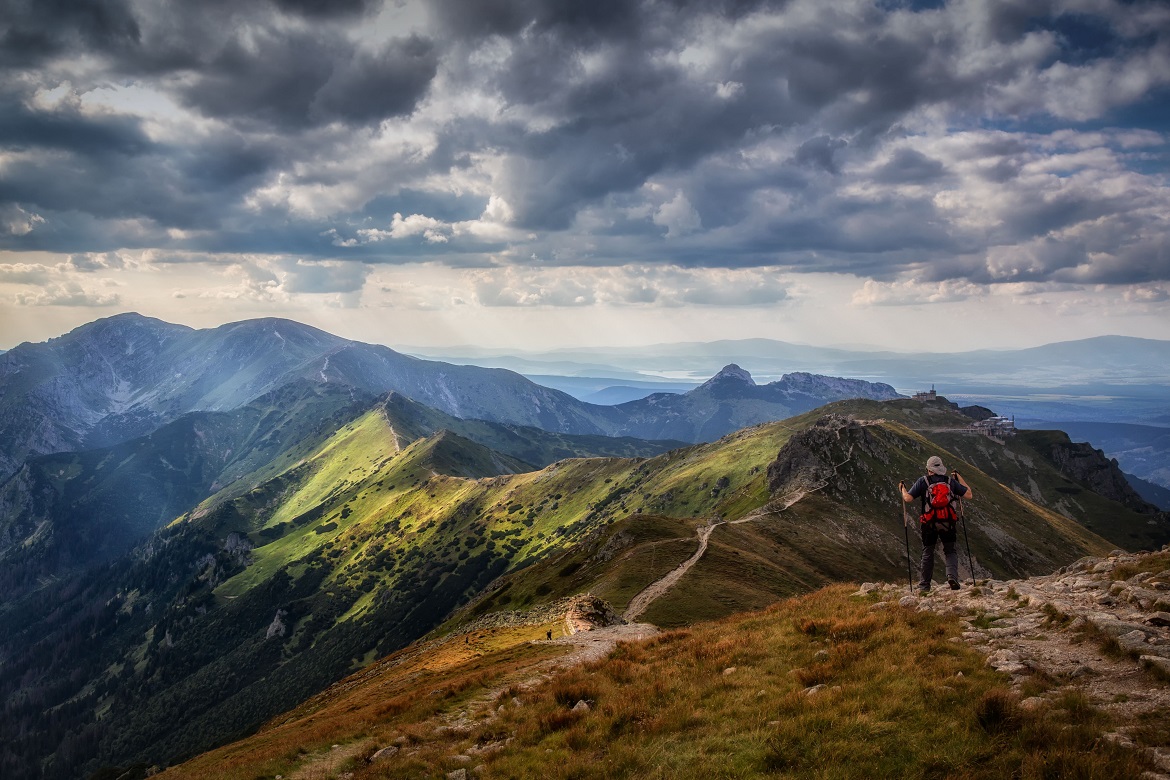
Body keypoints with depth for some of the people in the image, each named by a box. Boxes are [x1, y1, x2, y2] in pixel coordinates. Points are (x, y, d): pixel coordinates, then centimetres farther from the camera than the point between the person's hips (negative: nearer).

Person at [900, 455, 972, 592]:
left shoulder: (923, 481, -3)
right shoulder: (951, 481, 4)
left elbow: (908, 498, -9)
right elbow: (969, 495, 10)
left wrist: (902, 488, 11)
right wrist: (959, 478, 21)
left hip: (929, 523, -1)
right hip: (948, 523, 1)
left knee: (927, 552, 11)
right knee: (950, 551, 14)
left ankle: (924, 585, 13)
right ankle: (952, 576, -10)